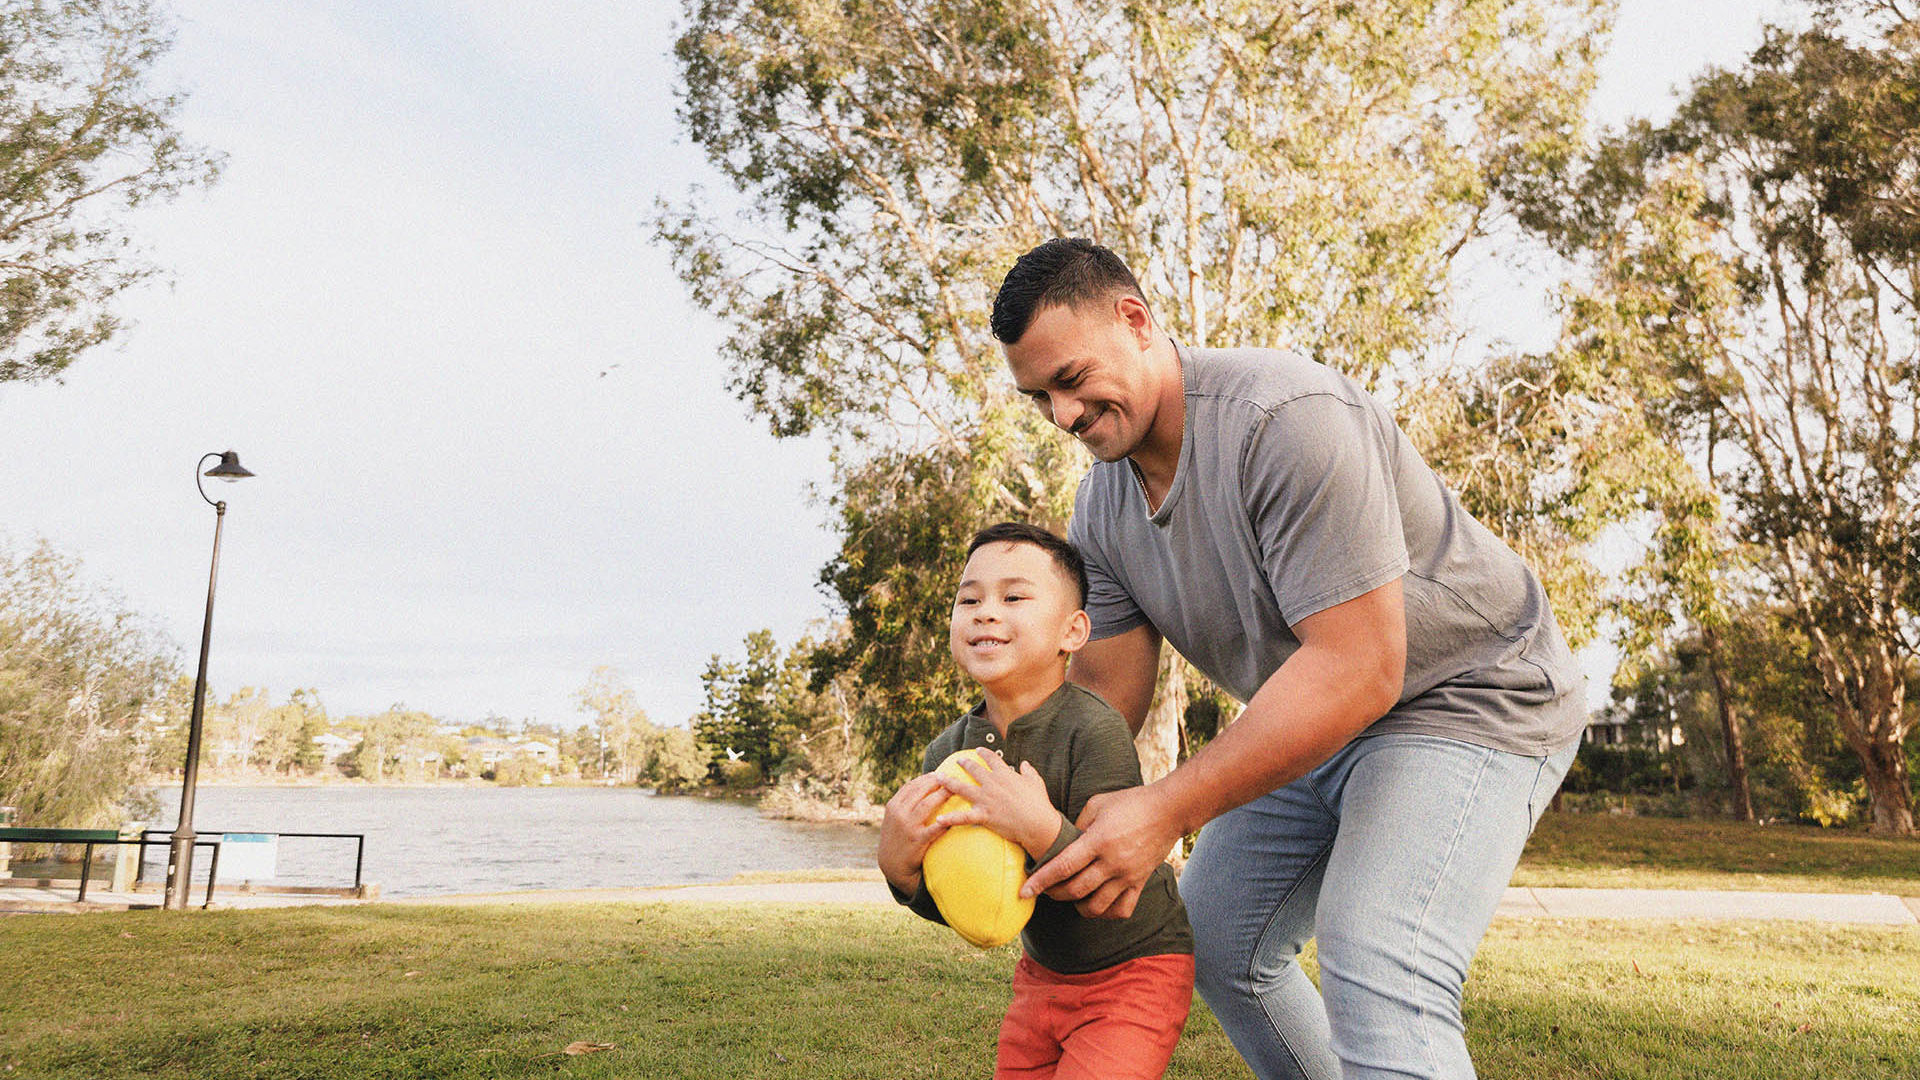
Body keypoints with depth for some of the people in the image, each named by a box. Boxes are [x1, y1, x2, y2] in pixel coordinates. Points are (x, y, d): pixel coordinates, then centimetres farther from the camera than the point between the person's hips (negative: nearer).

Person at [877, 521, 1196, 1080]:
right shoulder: (948, 753, -10)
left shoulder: (1094, 730, -27)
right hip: (1042, 972, 6)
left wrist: (1044, 831, -43)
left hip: (1134, 970, -6)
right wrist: (901, 870, -22)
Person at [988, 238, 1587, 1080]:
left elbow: (1360, 669, -34)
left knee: (1377, 976, -26)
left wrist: (1165, 809, -36)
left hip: (1467, 697, -8)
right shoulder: (1101, 506, -2)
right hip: (1314, 724, 9)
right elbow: (1104, 689, -1)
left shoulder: (1288, 419, -29)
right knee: (1213, 937, 13)